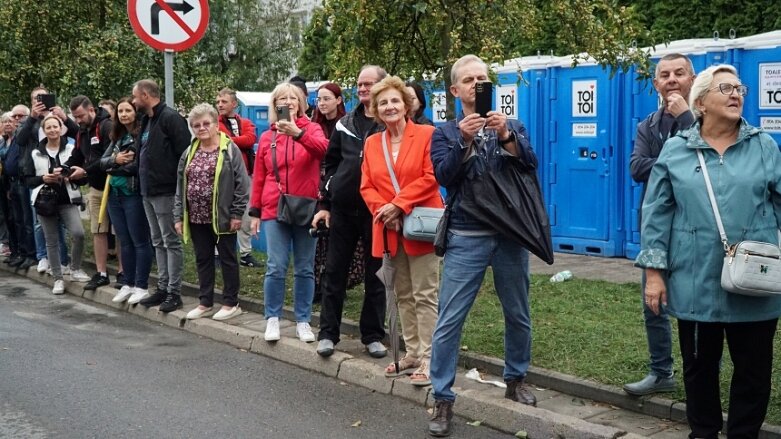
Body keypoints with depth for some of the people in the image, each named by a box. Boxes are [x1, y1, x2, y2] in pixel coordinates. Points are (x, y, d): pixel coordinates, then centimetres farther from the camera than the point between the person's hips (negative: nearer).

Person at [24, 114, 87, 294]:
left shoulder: (71, 149, 2)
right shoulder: (36, 154, 7)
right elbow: (28, 180, 7)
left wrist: (69, 176, -16)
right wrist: (43, 179, -11)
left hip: (68, 200, -2)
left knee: (78, 233, -19)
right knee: (51, 241, 5)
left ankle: (75, 270, 2)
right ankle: (58, 279, 14)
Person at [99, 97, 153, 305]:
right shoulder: (118, 137, 13)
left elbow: (139, 165, -20)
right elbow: (103, 161, 10)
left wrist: (115, 168, -6)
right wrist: (116, 159, -12)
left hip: (133, 194, -8)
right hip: (115, 194, 8)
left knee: (140, 241, 1)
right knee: (125, 241, 14)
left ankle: (142, 286, 7)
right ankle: (128, 284, 22)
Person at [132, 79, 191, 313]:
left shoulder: (170, 118, -14)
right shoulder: (147, 120, 16)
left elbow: (184, 153, -20)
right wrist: (142, 182, 15)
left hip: (165, 191, -10)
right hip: (148, 191, 10)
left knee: (171, 242, -3)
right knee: (158, 242, 14)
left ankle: (174, 292, 2)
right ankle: (162, 288, 22)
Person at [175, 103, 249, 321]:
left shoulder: (230, 150, -7)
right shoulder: (189, 153, 11)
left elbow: (241, 184, -10)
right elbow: (180, 187, 13)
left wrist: (237, 213, -14)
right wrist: (179, 216, 8)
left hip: (222, 217, -6)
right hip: (196, 217, 6)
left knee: (227, 258, 4)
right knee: (203, 260, 12)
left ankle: (231, 303, 14)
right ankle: (205, 303, 22)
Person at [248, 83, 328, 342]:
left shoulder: (311, 128, 3)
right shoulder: (267, 137, 9)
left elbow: (322, 149, -21)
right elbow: (258, 177, 10)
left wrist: (297, 133, -35)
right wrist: (255, 211, 7)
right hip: (274, 211, 1)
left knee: (304, 269, 6)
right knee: (276, 267, -4)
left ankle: (303, 321, 15)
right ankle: (272, 319, 9)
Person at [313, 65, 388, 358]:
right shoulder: (345, 124, 10)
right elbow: (330, 165, 14)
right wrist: (325, 203, 9)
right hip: (343, 210, 3)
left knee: (375, 275, 6)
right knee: (334, 272, 7)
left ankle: (373, 336, 17)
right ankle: (328, 333, 16)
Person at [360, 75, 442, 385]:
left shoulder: (427, 134, -4)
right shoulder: (372, 143, 12)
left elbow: (430, 178, -12)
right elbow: (367, 186, 8)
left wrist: (398, 204, -16)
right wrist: (383, 211, -10)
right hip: (389, 229, 6)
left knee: (425, 296, -4)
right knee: (403, 295, 13)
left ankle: (428, 361, 0)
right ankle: (412, 354, 22)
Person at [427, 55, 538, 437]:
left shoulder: (511, 126, 11)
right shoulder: (445, 133, 6)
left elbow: (531, 165, -4)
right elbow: (444, 176, -8)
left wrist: (506, 137, -19)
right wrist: (465, 142, -21)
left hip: (510, 234, 2)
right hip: (466, 237, -2)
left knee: (518, 315, 13)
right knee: (449, 320, -7)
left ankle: (516, 379, 32)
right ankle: (442, 399, 1)